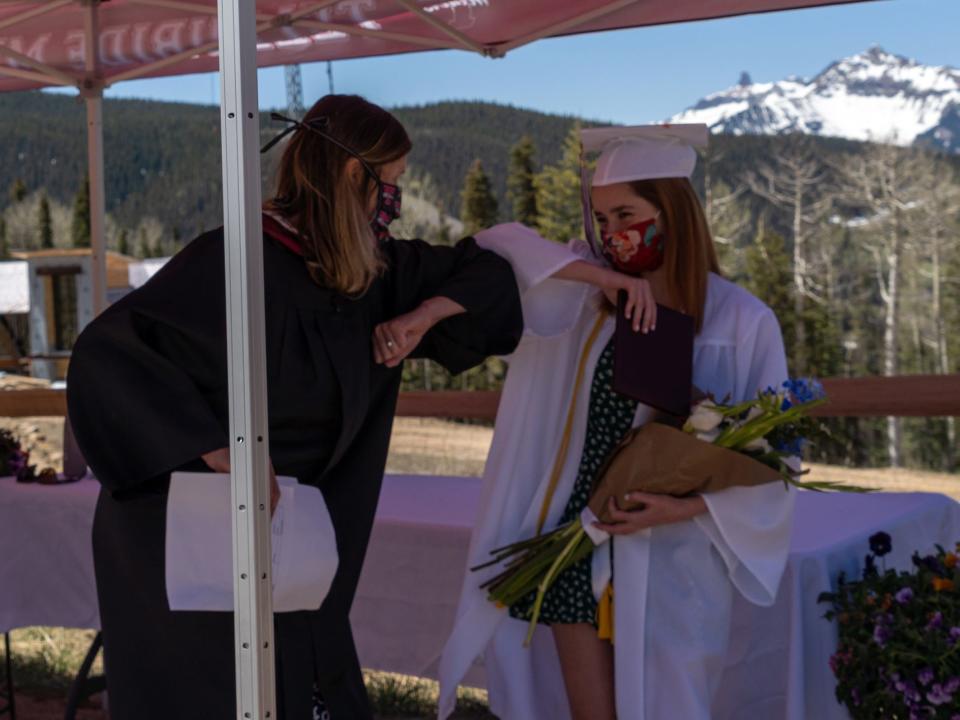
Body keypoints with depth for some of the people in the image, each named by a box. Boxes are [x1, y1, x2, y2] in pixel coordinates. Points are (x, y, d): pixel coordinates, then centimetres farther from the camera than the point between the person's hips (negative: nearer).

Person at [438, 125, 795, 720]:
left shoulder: (742, 322, -6)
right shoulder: (588, 298, 4)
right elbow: (498, 244, -4)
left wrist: (686, 507, -20)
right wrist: (600, 275, -15)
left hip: (668, 568, -3)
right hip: (578, 550, 3)